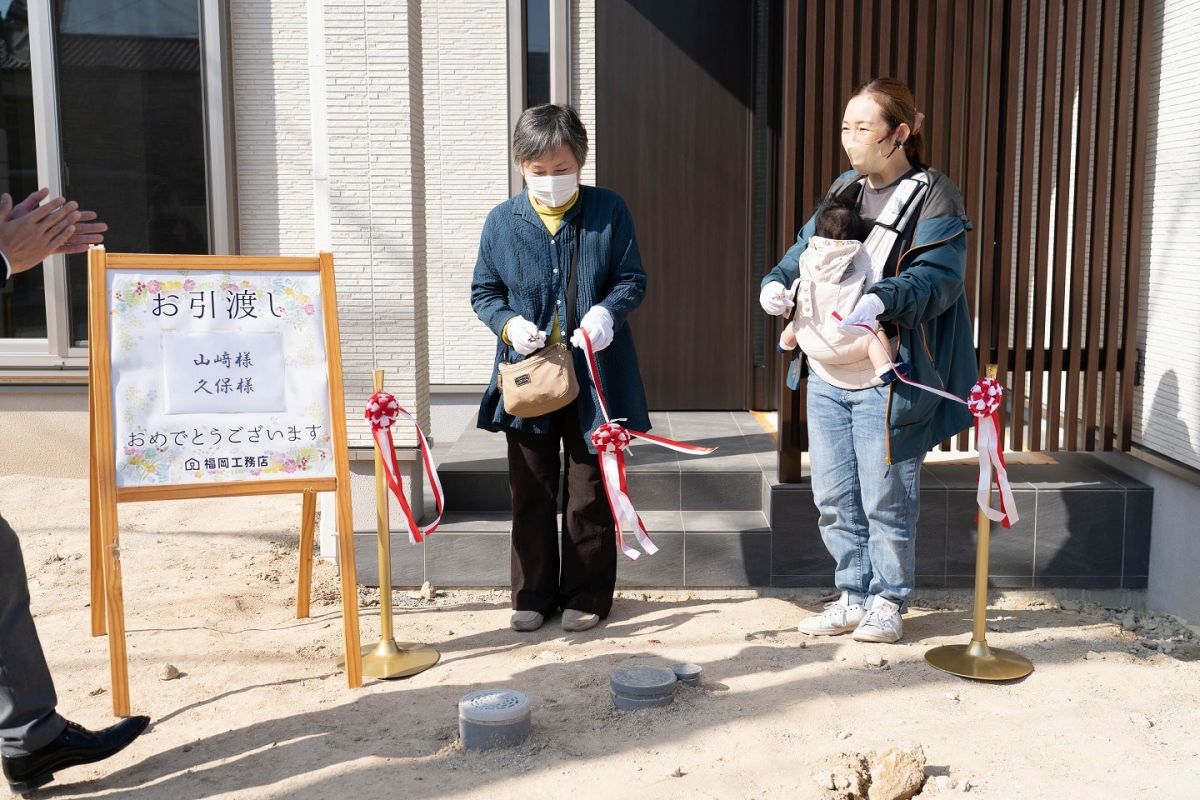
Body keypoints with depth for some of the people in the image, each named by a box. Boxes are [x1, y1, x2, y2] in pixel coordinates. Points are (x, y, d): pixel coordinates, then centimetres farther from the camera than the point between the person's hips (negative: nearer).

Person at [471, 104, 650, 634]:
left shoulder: (609, 211, -2)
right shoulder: (502, 221, 1)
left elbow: (633, 279, 0)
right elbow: (483, 292, 7)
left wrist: (608, 311, -21)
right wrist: (509, 323, -14)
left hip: (594, 377, -1)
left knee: (589, 493, 8)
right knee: (531, 493, 11)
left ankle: (587, 595, 23)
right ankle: (533, 594, 25)